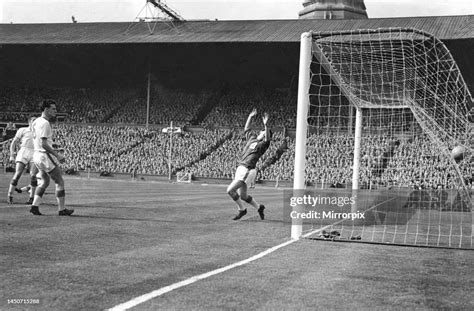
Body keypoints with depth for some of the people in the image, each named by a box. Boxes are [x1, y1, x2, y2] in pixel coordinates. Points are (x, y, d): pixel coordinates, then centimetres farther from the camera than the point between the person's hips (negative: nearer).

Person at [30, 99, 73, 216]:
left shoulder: (37, 121, 12)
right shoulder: (44, 123, -17)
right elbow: (43, 143, -23)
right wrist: (57, 155, -21)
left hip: (37, 155, 10)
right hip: (45, 156, -10)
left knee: (45, 182, 20)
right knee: (60, 182, 0)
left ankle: (34, 205, 14)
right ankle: (62, 209, 4)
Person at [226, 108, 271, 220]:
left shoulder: (263, 144, -5)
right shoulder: (251, 138, 17)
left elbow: (267, 139, -26)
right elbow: (246, 129, 30)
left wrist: (265, 125, -34)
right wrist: (250, 117, 25)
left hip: (247, 170, -8)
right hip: (240, 168, 8)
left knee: (230, 190, -14)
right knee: (243, 196, 15)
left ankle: (242, 210, 1)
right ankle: (259, 207, 33)